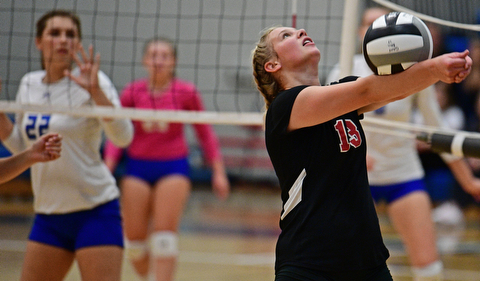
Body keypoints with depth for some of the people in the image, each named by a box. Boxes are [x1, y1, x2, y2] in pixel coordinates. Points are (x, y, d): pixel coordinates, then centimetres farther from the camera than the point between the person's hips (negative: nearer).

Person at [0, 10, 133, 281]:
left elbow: (123, 136, -23)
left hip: (95, 210, -6)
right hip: (48, 215, 6)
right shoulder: (29, 84, 8)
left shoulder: (90, 81, -9)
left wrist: (95, 90, -33)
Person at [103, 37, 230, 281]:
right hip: (137, 167, 2)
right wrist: (106, 169, -10)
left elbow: (205, 134, 4)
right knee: (134, 236, 1)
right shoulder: (132, 92, -2)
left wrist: (218, 172, 1)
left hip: (174, 168, -2)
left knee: (165, 232, -13)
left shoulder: (187, 93, -5)